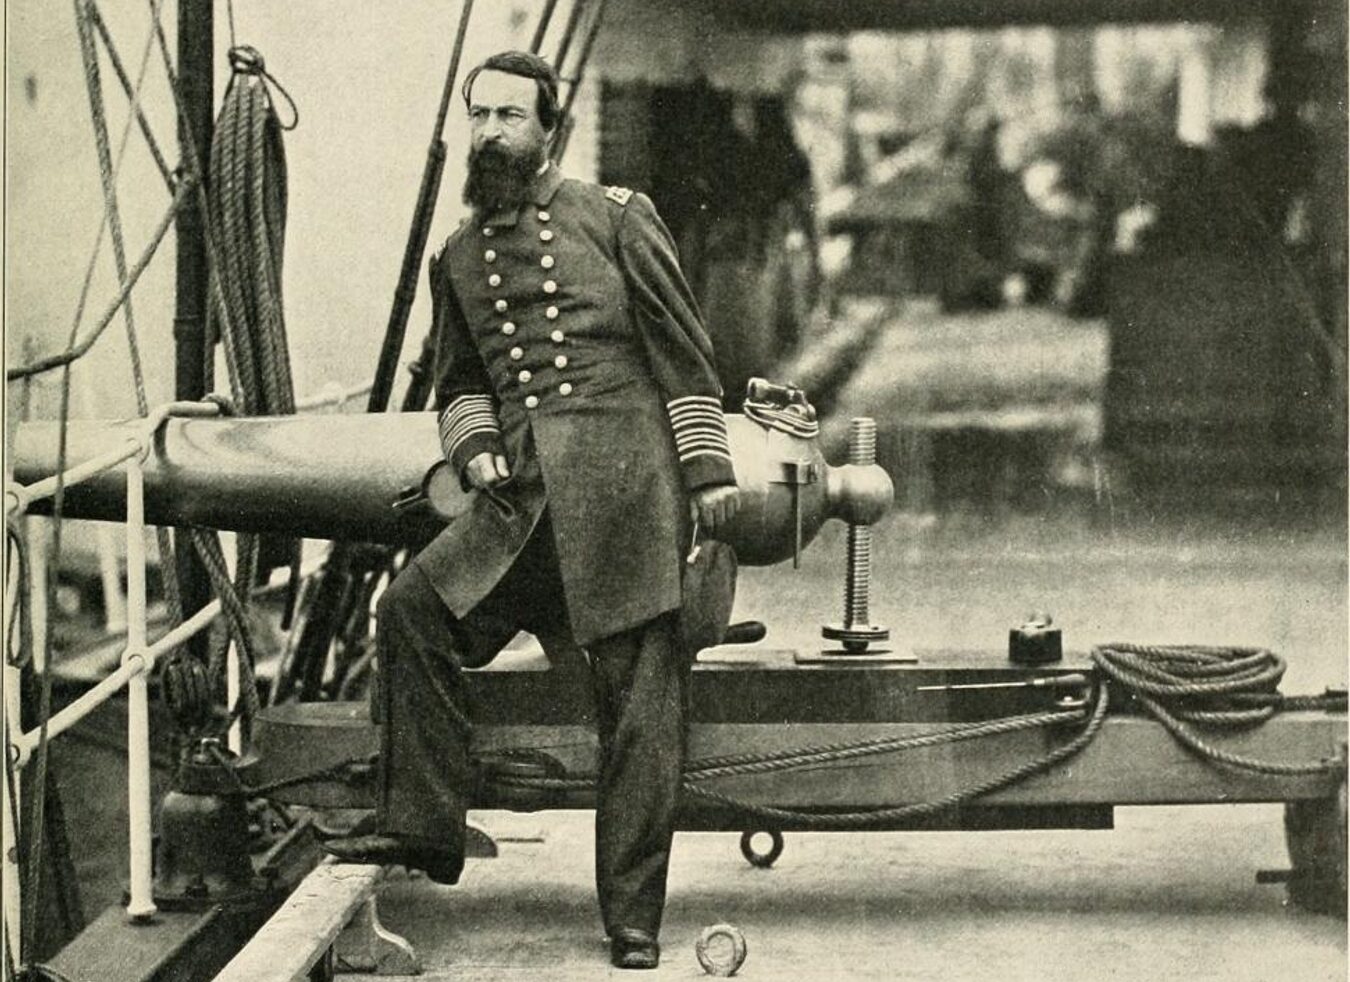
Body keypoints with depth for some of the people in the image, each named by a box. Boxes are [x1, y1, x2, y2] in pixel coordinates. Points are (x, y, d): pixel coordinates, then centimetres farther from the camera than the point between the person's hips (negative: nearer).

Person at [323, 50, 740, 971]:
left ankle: (633, 917, 3)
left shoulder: (616, 217, 3)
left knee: (641, 701, -3)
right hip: (524, 500, 4)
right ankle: (424, 827, -5)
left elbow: (684, 349, 2)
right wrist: (475, 446, 5)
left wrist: (707, 468, -3)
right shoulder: (457, 257, 15)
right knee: (413, 608, -14)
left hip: (626, 489, -4)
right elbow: (460, 379, 25)